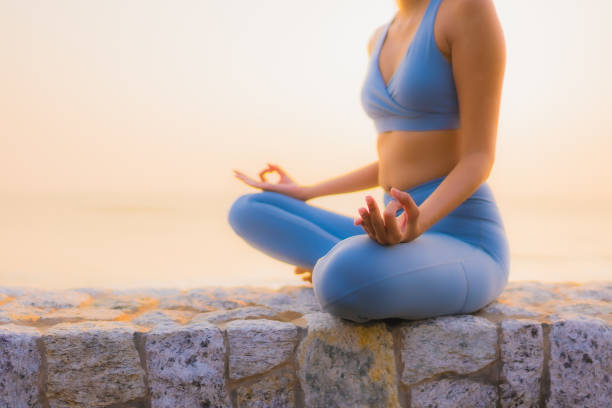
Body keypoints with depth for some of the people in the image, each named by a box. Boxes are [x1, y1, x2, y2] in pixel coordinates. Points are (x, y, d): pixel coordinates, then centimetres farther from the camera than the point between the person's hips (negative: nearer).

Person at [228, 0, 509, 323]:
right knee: (246, 211, 1)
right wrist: (305, 194, 20)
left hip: (464, 252, -8)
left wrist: (415, 228, -33)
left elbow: (479, 158, -15)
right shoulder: (381, 40, 14)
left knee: (344, 281, -40)